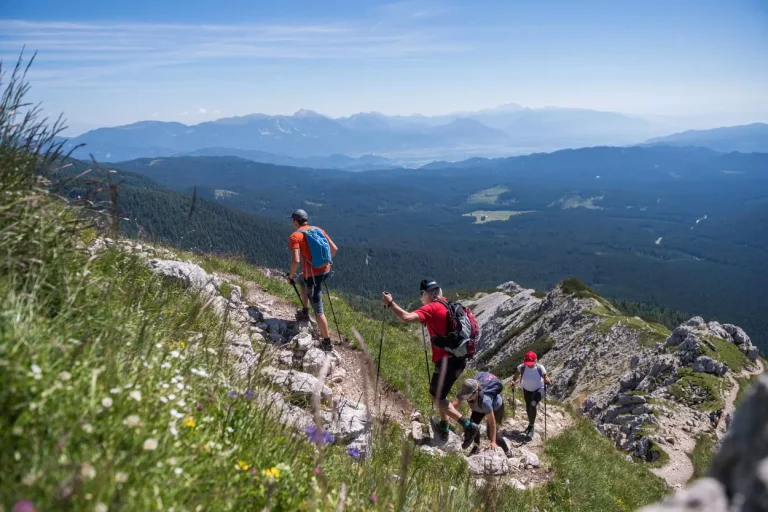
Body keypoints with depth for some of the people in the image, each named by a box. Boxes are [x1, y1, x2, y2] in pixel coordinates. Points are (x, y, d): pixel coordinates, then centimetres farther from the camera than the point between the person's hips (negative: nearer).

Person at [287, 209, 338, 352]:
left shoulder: (295, 236, -9)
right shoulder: (318, 230, 9)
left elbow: (296, 261, -20)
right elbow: (334, 249, 10)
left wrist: (291, 276, -3)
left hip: (312, 275, -7)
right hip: (326, 270, 7)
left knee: (318, 311, 3)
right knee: (303, 280, 37)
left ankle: (327, 343, 8)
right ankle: (305, 312, 42)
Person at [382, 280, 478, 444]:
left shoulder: (432, 308, -13)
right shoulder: (447, 305, 11)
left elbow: (407, 318, -27)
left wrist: (390, 303, -16)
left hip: (446, 361, -9)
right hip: (459, 358, 9)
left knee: (437, 397, 2)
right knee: (437, 392, 22)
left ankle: (468, 425, -3)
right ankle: (443, 427, 27)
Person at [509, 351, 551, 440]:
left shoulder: (540, 368, -29)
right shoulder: (521, 368, -25)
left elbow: (546, 378, -21)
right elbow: (515, 377, -11)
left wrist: (547, 381, -44)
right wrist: (513, 382, -31)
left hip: (539, 389, -4)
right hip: (527, 390, 4)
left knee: (533, 405, -25)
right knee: (528, 408, 18)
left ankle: (531, 427, -11)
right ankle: (530, 424, 46)